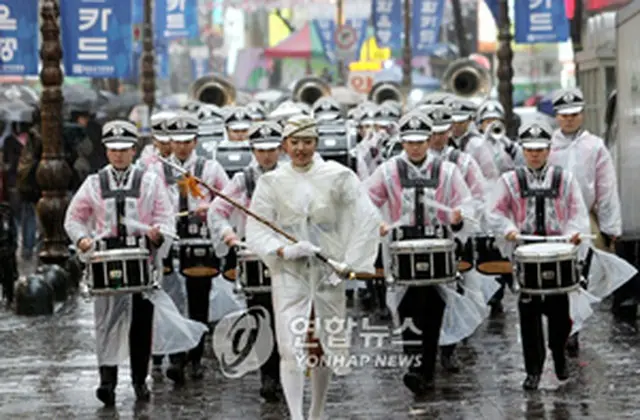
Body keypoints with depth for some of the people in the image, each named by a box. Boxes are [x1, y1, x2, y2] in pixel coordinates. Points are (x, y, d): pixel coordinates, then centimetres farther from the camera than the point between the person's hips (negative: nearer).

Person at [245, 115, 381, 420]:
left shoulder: (338, 177, 0)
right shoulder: (271, 182, 2)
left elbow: (367, 219, 0)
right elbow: (255, 231, -1)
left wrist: (347, 264, -6)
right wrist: (284, 250, -19)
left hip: (328, 272, 1)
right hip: (288, 272, -1)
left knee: (324, 349, 10)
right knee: (291, 348, -14)